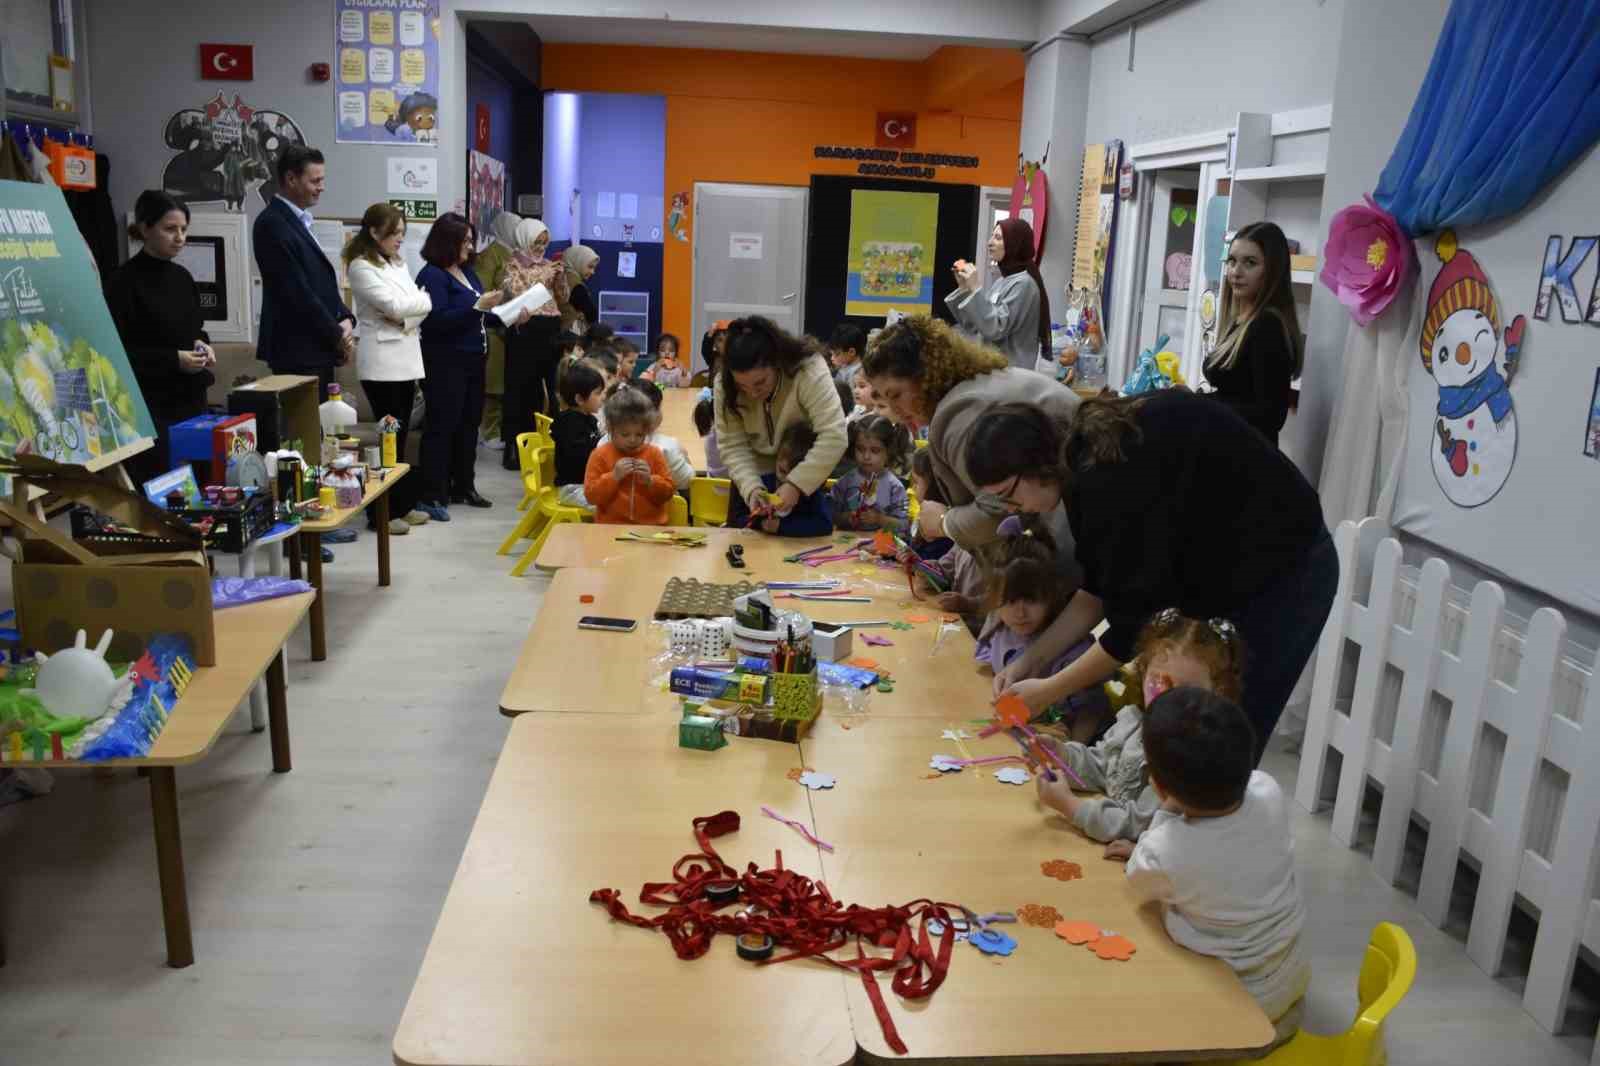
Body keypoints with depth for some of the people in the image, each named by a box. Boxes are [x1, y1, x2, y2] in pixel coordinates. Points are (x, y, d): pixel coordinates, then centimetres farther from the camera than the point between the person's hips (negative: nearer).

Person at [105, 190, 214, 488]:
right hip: (150, 405, -7)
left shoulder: (182, 276, 10)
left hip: (190, 397, 7)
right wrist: (173, 360, -19)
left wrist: (203, 345, 0)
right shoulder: (124, 282, -10)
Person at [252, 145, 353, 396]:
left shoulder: (297, 221, 16)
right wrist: (337, 336, -11)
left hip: (317, 349, 9)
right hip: (298, 351, -9)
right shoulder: (272, 224, -13)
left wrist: (345, 319, 1)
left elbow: (322, 280, 18)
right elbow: (296, 291, -18)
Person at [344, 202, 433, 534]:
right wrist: (425, 300, -1)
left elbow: (419, 307, 10)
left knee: (400, 434, 11)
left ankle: (402, 503, 18)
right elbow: (393, 304, -16)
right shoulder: (361, 267, -7)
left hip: (405, 358, 7)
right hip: (381, 361, -7)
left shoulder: (398, 264, 17)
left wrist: (407, 319, -11)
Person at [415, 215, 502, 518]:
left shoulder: (467, 272, 15)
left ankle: (464, 486, 23)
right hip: (445, 364, -8)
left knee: (468, 426, 13)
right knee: (441, 428, -7)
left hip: (472, 362, 8)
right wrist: (477, 306, -23)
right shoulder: (432, 276, -10)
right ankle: (431, 495, -4)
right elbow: (437, 320, -20)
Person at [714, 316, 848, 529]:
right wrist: (751, 487, -34)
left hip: (804, 473, -2)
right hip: (754, 473, 3)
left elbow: (834, 437, -38)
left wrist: (796, 484, -44)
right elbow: (732, 446, -18)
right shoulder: (725, 385, -21)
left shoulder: (809, 370, -33)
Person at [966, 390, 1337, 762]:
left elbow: (1137, 622, -25)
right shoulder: (1084, 450, -4)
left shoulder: (1113, 478, -32)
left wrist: (1050, 690, -16)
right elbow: (1098, 589, 4)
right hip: (1217, 569, 9)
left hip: (1280, 573, -9)